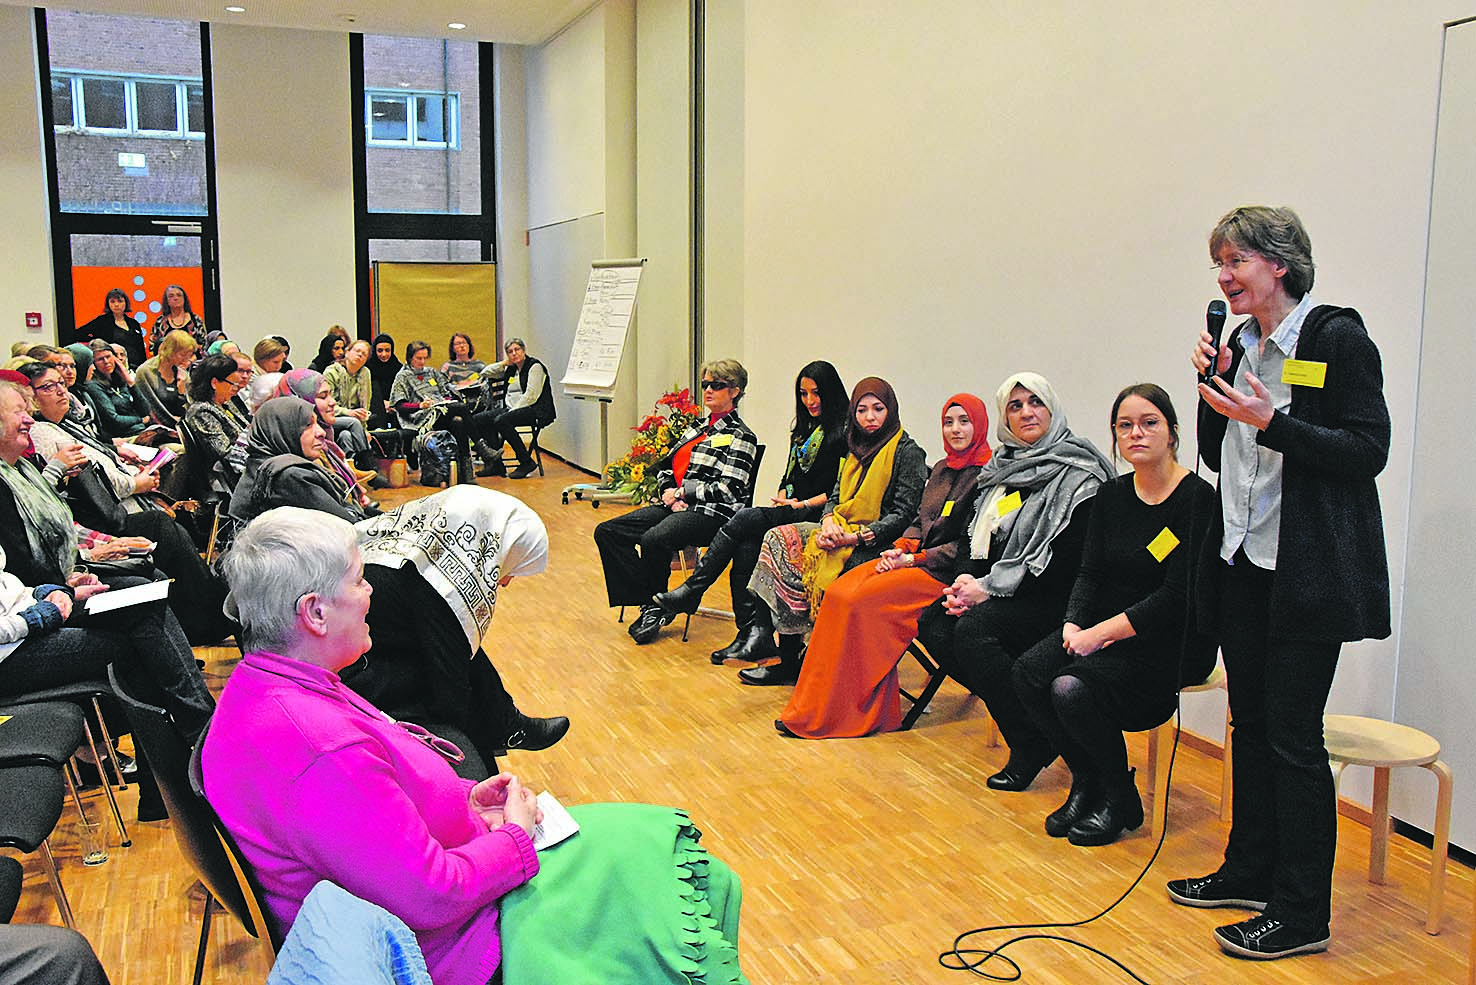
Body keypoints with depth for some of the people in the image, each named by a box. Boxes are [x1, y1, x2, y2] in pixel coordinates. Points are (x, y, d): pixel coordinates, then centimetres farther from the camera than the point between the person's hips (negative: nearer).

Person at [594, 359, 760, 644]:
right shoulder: (697, 428, 20)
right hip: (674, 504, 9)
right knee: (606, 532, -8)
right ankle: (651, 606, -10)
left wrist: (681, 492, -11)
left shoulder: (740, 437, -3)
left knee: (653, 540, -35)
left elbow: (728, 490, -14)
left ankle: (658, 607, -8)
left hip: (710, 513, -8)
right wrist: (668, 492, -2)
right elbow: (665, 468, 20)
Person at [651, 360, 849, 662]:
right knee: (746, 545, -24)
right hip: (787, 511, 7)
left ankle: (691, 591, -16)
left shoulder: (843, 434, -4)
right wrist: (780, 498, 3)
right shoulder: (804, 430, 21)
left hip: (814, 515, -7)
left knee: (744, 519, -25)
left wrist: (802, 504, -13)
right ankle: (756, 633, -25)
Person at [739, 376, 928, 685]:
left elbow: (903, 515, -11)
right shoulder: (857, 449, 18)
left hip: (875, 544, -7)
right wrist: (829, 522, -6)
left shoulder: (908, 453, -5)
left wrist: (856, 536, -18)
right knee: (780, 539, -14)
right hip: (842, 533, 8)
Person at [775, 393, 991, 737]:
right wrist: (900, 549, -1)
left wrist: (914, 559, -14)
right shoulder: (942, 469, 19)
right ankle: (811, 708, -17)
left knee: (860, 602, -26)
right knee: (837, 593, -15)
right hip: (915, 559, 8)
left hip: (945, 572, -8)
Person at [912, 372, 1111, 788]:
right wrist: (966, 578, -7)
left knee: (973, 628, -30)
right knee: (931, 622, -14)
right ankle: (1013, 706, -6)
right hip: (999, 595, 8)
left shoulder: (1077, 475, -10)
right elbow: (973, 535, 16)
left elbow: (1068, 560, -18)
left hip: (1052, 599, -8)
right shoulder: (1001, 467, 15)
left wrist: (990, 588, -20)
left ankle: (1033, 743, -15)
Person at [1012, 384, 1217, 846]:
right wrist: (1073, 625, -13)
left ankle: (1120, 799, -1)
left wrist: (1100, 633, -20)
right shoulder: (1111, 496, 8)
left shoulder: (1198, 499, -12)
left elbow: (1176, 597, -18)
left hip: (1175, 642, -6)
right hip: (1106, 628, 6)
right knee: (1028, 672, -18)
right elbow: (1090, 573, 6)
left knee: (1072, 689, -28)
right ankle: (1086, 780, 4)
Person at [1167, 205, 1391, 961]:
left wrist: (1271, 421, -23)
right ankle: (1250, 870, 30)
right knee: (1251, 723, 16)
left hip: (1307, 573, -7)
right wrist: (1213, 387, -1)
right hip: (1243, 564, 8)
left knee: (1293, 737, -2)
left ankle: (1302, 914, 10)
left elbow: (1369, 450, -15)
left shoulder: (1337, 339, -10)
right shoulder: (1241, 346, 12)